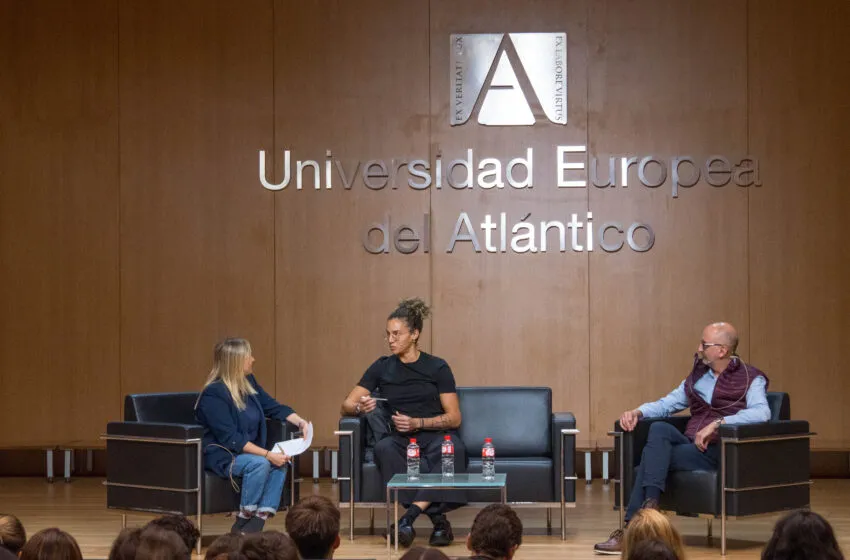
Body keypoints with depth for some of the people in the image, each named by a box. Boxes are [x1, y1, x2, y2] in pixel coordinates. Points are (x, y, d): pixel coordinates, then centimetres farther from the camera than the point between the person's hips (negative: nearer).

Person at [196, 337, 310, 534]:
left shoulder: (249, 382, 6)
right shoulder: (213, 394, -19)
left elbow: (274, 407, 15)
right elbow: (230, 438, -24)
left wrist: (300, 421, -5)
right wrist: (267, 454, -28)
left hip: (247, 451, 8)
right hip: (220, 457, -8)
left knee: (282, 463, -19)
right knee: (259, 463, -33)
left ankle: (255, 525, -24)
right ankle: (241, 525, -21)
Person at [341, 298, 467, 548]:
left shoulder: (437, 367, 3)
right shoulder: (382, 367, 9)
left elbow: (454, 418, 2)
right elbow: (347, 405, 10)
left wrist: (417, 423, -14)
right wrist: (361, 407, -15)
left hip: (436, 435, -2)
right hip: (401, 440, 2)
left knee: (453, 449, -39)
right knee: (383, 448, -35)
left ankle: (408, 517, -42)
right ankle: (438, 520, -37)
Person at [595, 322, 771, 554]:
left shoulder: (751, 378, 0)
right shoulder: (698, 374, 21)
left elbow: (762, 413, -20)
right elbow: (666, 404, 25)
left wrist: (717, 424, -27)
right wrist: (638, 411, 4)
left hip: (720, 452, -5)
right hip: (690, 445, 5)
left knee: (651, 456, -26)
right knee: (659, 428, -28)